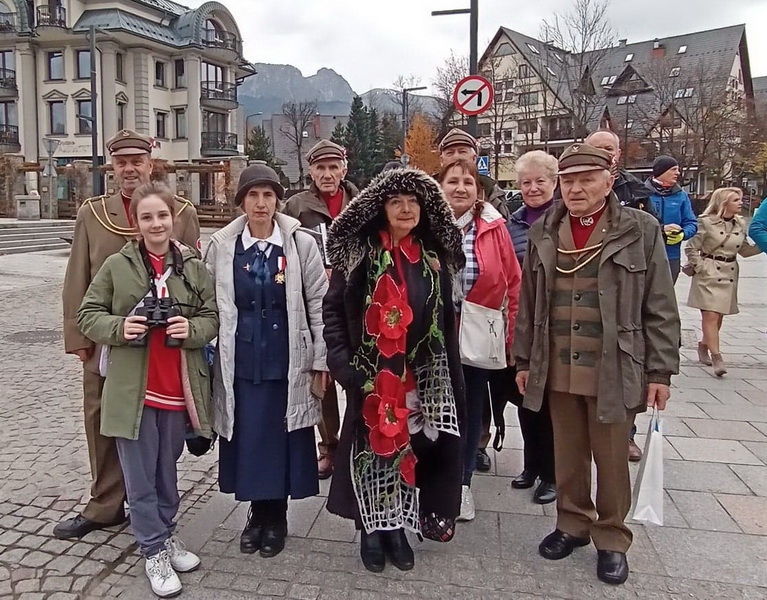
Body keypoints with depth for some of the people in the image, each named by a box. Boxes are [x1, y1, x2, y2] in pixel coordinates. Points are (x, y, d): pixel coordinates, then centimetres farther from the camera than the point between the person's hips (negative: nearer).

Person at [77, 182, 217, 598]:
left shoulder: (193, 267, 3)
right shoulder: (117, 265, -2)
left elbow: (212, 317, 7)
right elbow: (88, 314, 3)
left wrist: (192, 328, -14)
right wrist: (118, 327, -16)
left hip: (177, 389, 2)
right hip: (132, 389, -1)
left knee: (167, 471, 18)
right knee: (140, 478, 6)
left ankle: (166, 536, 37)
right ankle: (153, 551, 23)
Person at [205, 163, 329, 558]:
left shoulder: (301, 244, -3)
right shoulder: (221, 246, 1)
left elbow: (319, 305, -1)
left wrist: (321, 360, -2)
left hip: (287, 360, -1)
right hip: (239, 360, 2)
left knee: (281, 438, 7)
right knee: (248, 439, 9)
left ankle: (275, 517, 27)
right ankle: (258, 513, 30)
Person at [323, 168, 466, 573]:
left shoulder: (435, 256, 5)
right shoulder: (359, 254, -4)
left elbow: (446, 319, 9)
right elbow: (332, 308, -2)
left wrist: (448, 371, 6)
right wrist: (341, 361, -12)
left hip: (421, 376, 3)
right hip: (371, 373, -2)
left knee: (410, 448, 9)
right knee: (372, 446, 5)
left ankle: (397, 525, 28)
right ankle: (372, 529, 24)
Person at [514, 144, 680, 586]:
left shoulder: (640, 230, -3)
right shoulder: (544, 233, 6)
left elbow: (660, 308, -2)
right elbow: (528, 303, 10)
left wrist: (661, 370, -5)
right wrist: (524, 361, 11)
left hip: (614, 372, -3)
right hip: (558, 370, 3)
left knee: (612, 459, 11)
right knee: (568, 455, 16)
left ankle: (612, 539, 30)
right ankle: (573, 524, 36)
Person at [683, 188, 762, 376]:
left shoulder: (740, 223, 9)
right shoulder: (707, 222, -9)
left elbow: (745, 249, 17)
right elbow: (690, 248, -7)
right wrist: (700, 267, -11)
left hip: (729, 275, 6)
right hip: (709, 274, -6)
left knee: (719, 315, 12)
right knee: (710, 315, -10)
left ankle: (704, 346, 31)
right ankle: (716, 357, -11)